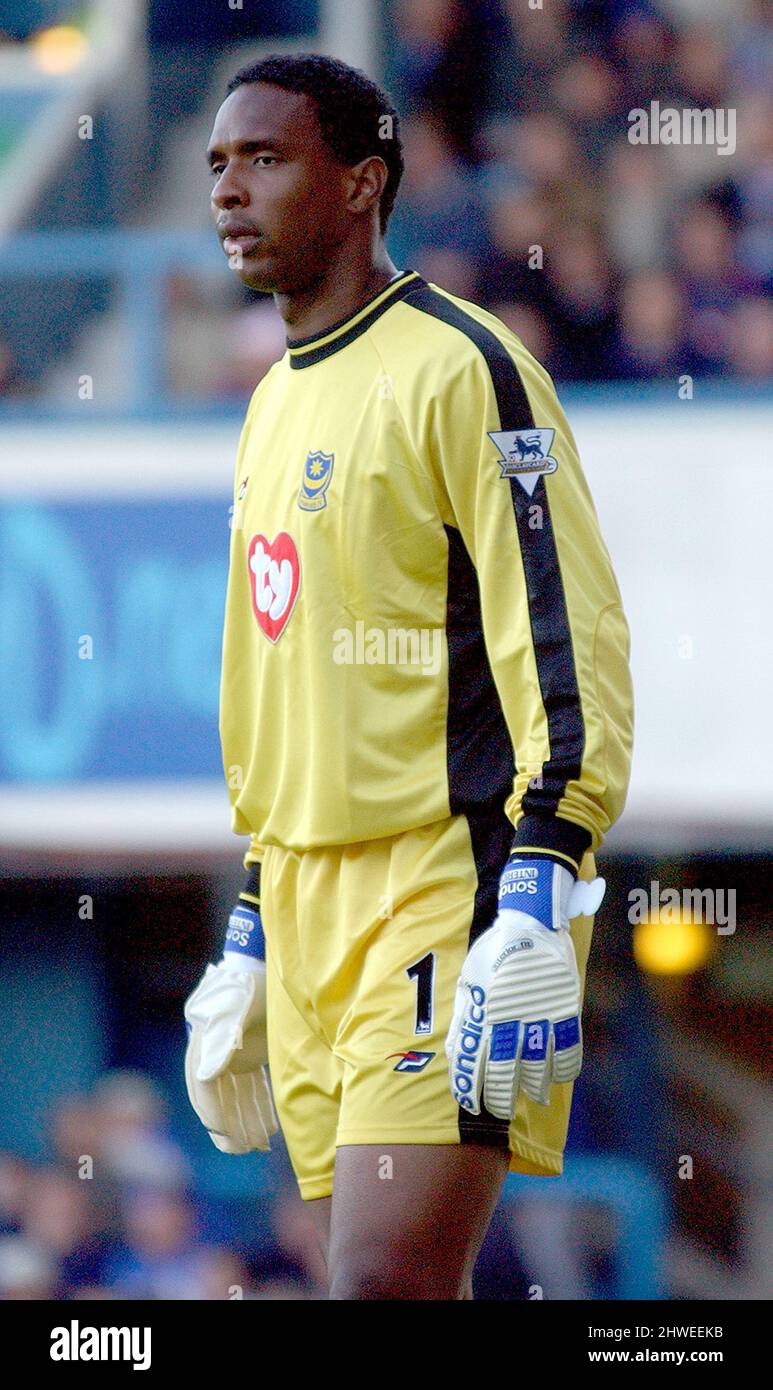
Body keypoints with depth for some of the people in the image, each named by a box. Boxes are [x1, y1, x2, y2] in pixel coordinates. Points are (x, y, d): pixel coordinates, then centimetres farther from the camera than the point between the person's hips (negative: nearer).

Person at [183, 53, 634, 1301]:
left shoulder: (459, 369, -7)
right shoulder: (277, 404, 20)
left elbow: (568, 648, -14)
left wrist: (536, 913, -23)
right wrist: (247, 940, 25)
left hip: (449, 893, -8)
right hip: (312, 909, 9)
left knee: (387, 1279, -19)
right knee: (379, 1281, 6)